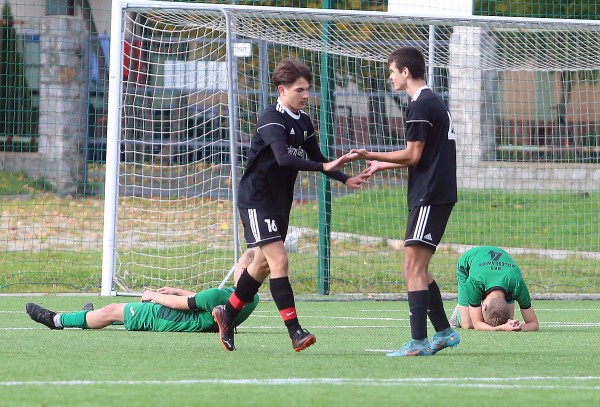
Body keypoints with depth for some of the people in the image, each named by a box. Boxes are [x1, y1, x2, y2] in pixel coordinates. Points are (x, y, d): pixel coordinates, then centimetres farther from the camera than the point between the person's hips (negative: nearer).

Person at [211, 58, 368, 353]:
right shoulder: (271, 119, -20)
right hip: (256, 199, -9)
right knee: (279, 260, -16)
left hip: (280, 201, 9)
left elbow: (316, 157, 15)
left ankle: (227, 314, 35)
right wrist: (323, 167, -43)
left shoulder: (303, 121, 6)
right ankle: (295, 332, -20)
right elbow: (283, 158, -35)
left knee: (263, 264, 16)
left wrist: (345, 179, 0)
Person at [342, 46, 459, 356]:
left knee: (413, 268, -11)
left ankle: (418, 342, -14)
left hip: (429, 198, -10)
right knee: (418, 270, 15)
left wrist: (370, 155, -8)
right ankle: (444, 333, 19)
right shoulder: (433, 102, 19)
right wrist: (382, 165, 29)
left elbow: (413, 155, -14)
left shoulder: (421, 105, -12)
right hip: (436, 194, 10)